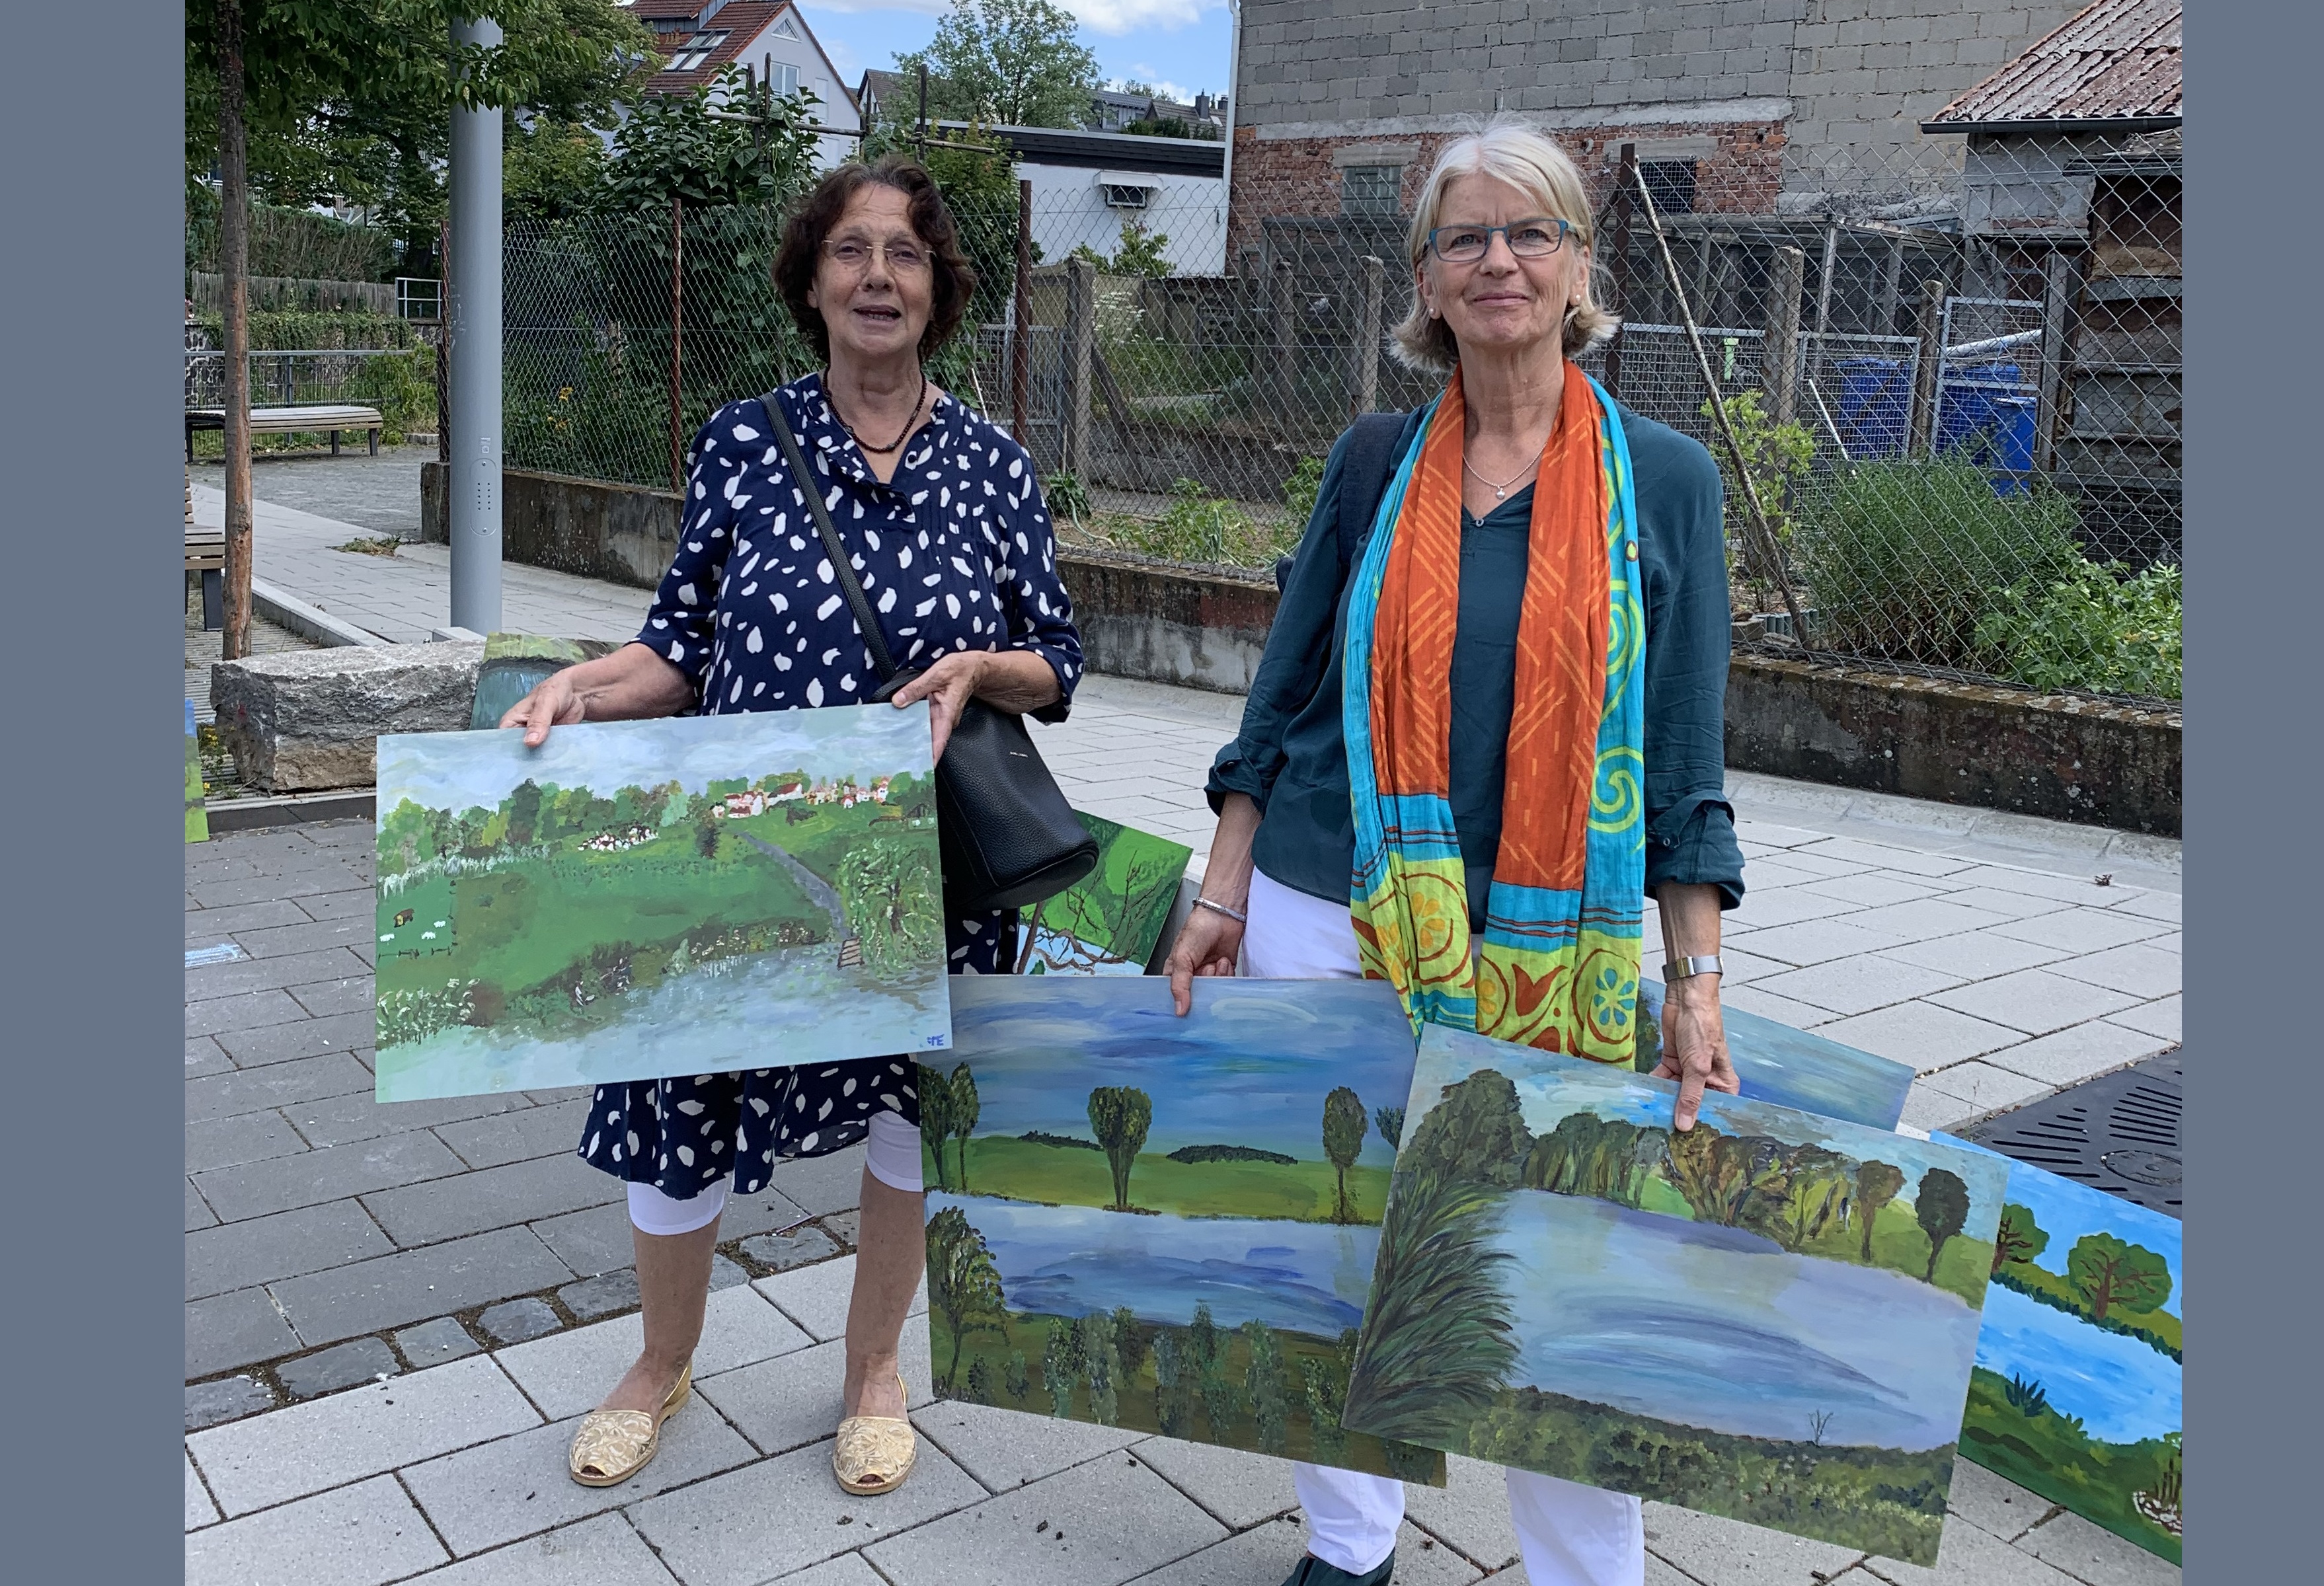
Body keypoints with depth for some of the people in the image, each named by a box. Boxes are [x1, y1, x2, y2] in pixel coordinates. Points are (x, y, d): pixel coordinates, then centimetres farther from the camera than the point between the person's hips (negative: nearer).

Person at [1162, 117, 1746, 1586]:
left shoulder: (1666, 478, 1)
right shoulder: (1377, 463, 5)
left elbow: (1685, 760, 1)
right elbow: (1285, 697, 9)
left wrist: (1699, 980, -3)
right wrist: (1226, 892, 5)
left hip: (1555, 953, -1)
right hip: (1329, 922, 2)